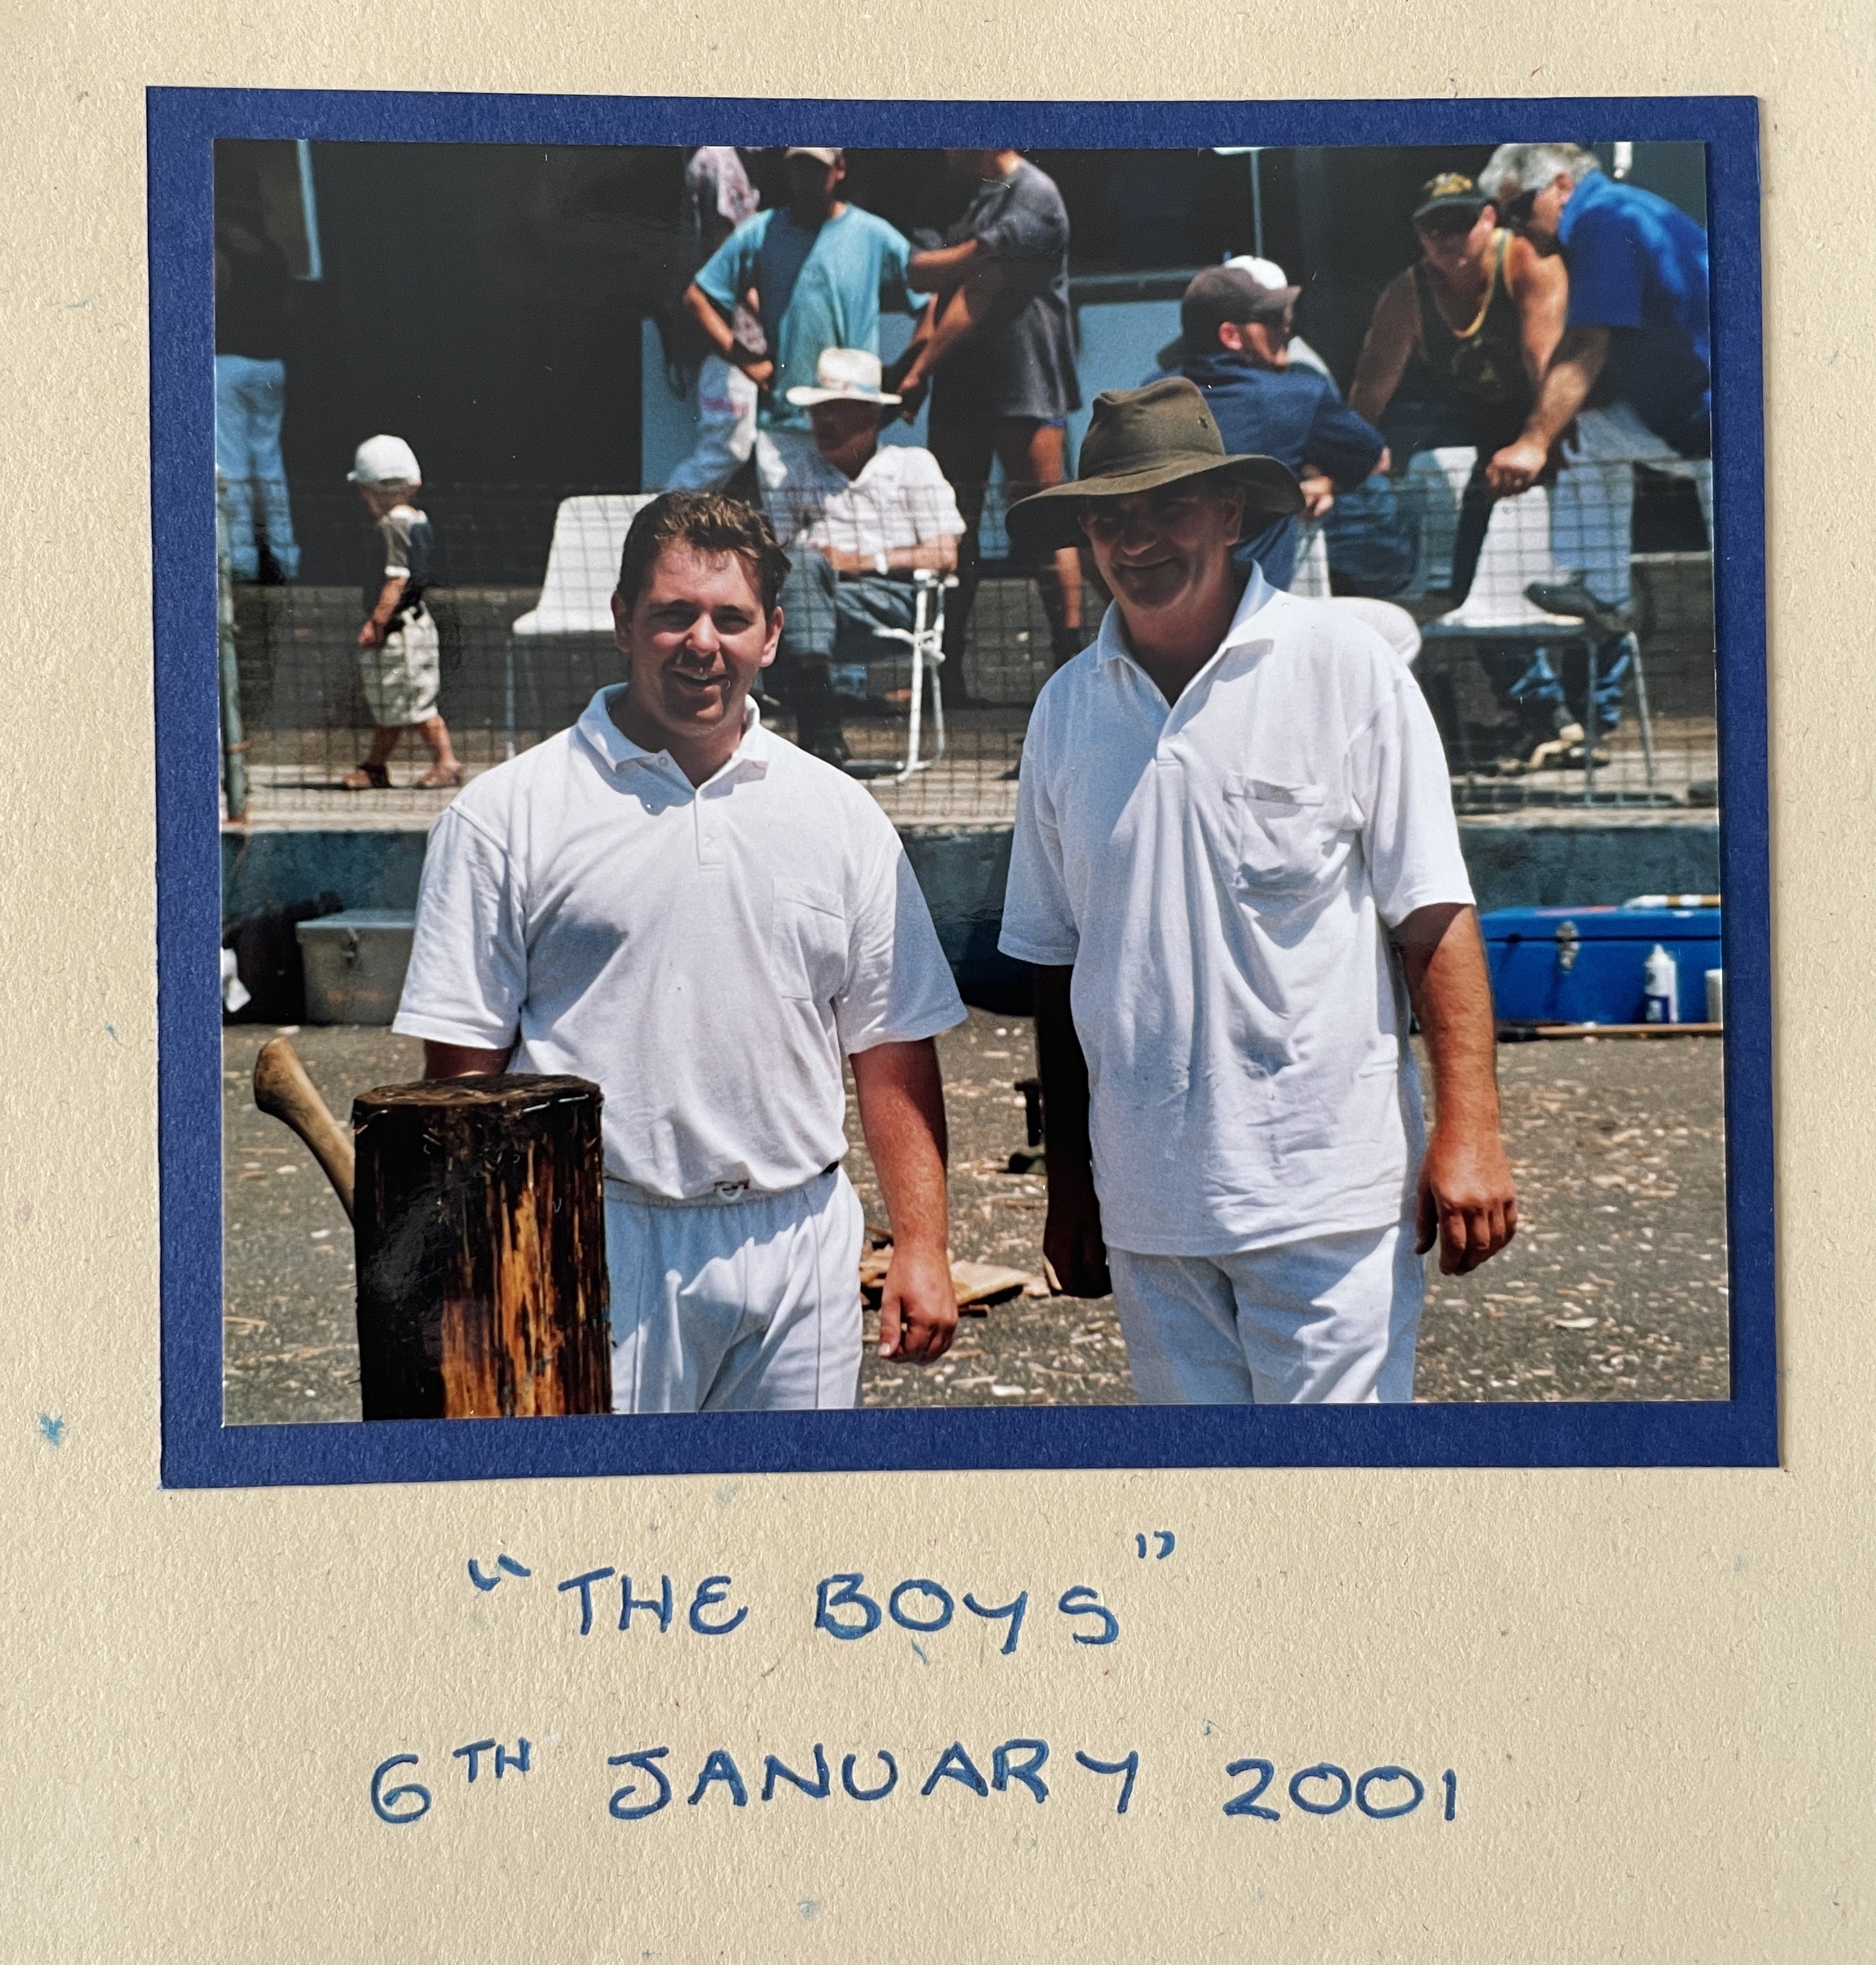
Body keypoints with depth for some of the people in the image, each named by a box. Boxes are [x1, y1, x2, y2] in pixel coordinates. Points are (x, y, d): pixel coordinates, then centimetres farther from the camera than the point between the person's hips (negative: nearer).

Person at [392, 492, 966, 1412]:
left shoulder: (842, 817, 9)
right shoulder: (504, 816, -1)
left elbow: (892, 1054, 10)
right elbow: (464, 1069, -1)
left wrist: (923, 1248, 5)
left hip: (804, 1244, 3)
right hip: (600, 1246, -3)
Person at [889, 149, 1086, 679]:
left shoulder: (1033, 194, -8)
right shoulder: (977, 201, 19)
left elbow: (978, 289, -13)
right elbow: (944, 289, 12)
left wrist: (918, 370, -8)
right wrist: (911, 366, -2)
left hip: (1025, 390, -8)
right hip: (961, 389, 8)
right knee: (953, 529, 6)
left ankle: (1072, 667, -3)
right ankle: (947, 670, 11)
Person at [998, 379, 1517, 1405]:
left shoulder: (1341, 663, -2)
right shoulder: (1066, 708, 8)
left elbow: (1434, 917, -5)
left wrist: (1468, 1128, -12)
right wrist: (1066, 1173, 15)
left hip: (1328, 1195, -4)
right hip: (1147, 1200, 4)